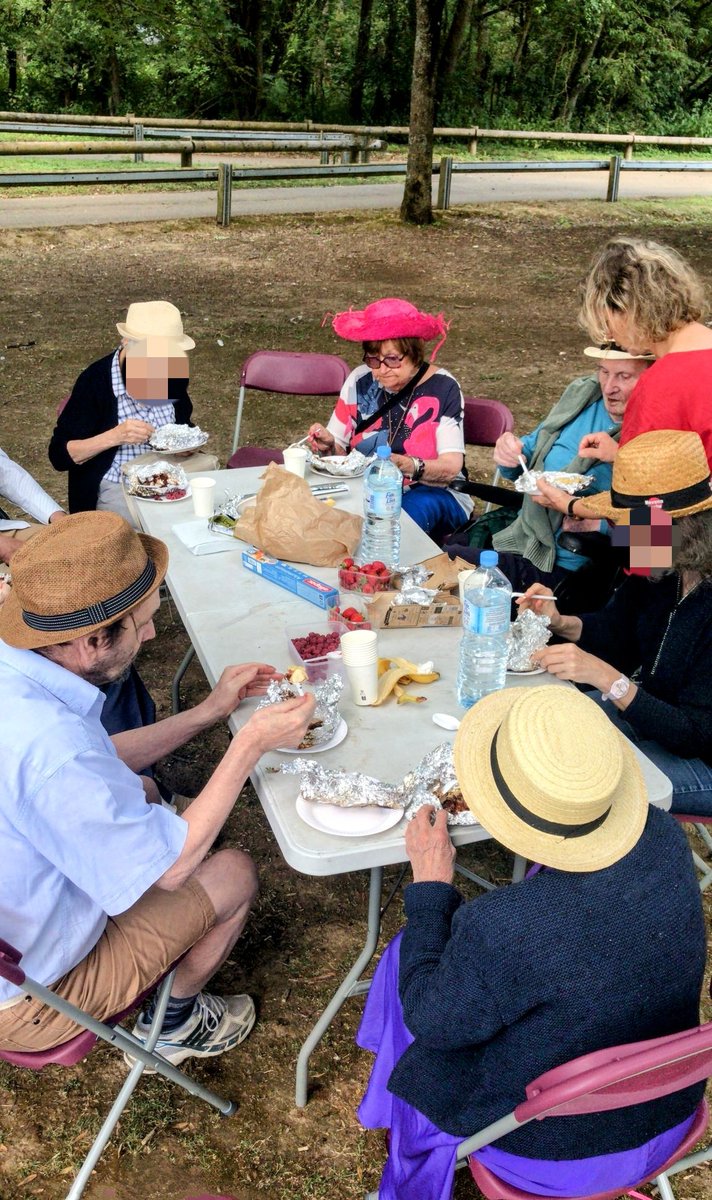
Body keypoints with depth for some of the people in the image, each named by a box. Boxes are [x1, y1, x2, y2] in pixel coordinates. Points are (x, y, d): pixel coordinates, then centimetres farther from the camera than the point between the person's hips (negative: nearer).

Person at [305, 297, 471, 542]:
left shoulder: (442, 388, -9)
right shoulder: (360, 380, -1)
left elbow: (451, 466, -15)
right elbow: (338, 449, 8)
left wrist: (408, 466, -34)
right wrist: (328, 446, -17)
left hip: (432, 492, -2)